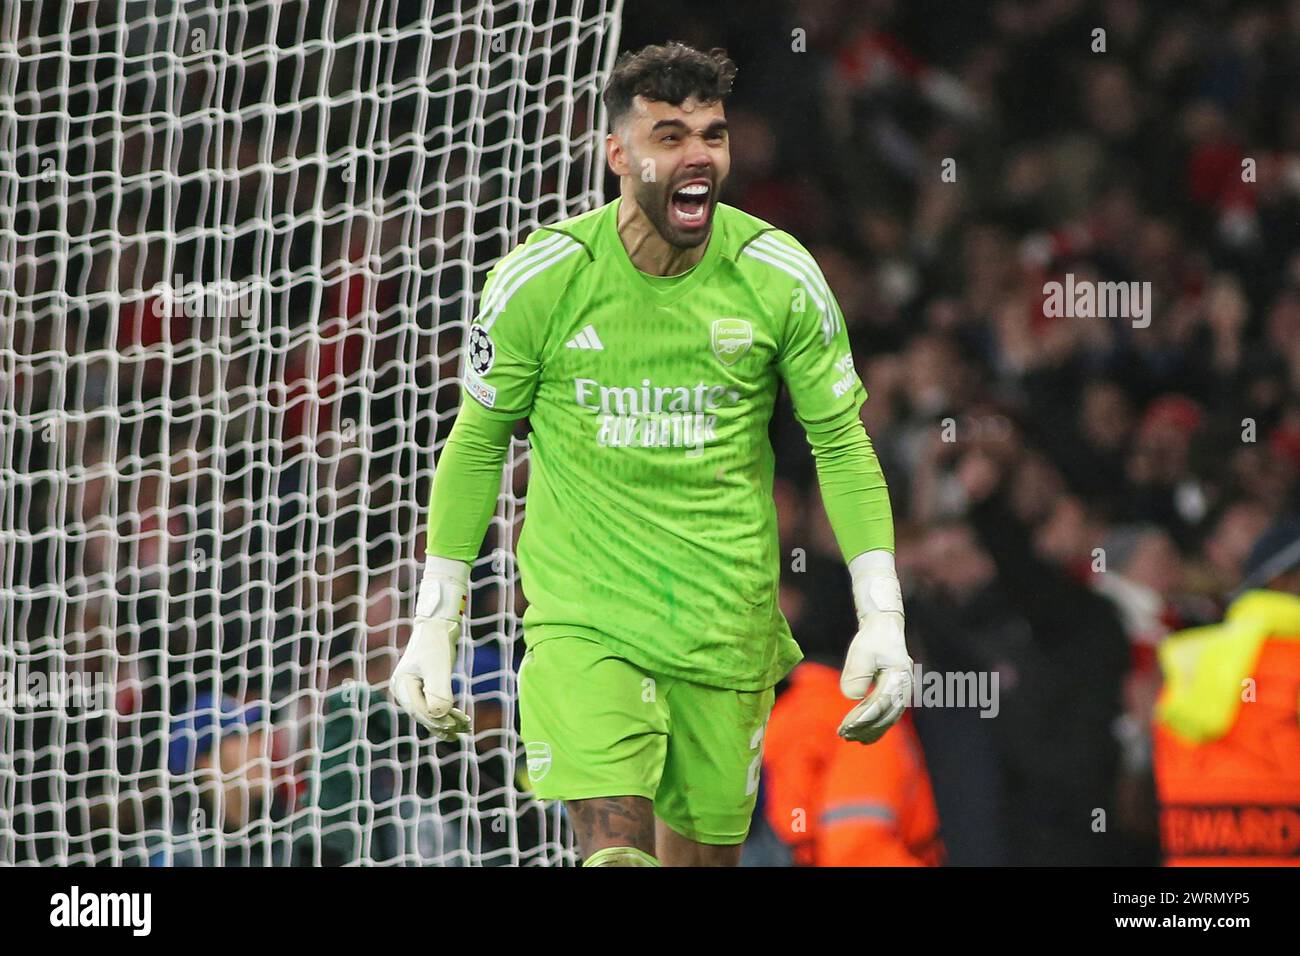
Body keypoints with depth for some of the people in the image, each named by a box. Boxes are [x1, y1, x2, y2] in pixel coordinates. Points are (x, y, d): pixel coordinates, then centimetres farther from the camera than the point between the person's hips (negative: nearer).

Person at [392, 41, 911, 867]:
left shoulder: (781, 278, -3)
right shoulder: (540, 279, -6)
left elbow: (842, 445, 4)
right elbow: (478, 445, 5)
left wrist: (883, 620, -4)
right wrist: (433, 626, 4)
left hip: (728, 627, 2)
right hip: (582, 617, -2)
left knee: (705, 855, 7)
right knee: (615, 850, -20)